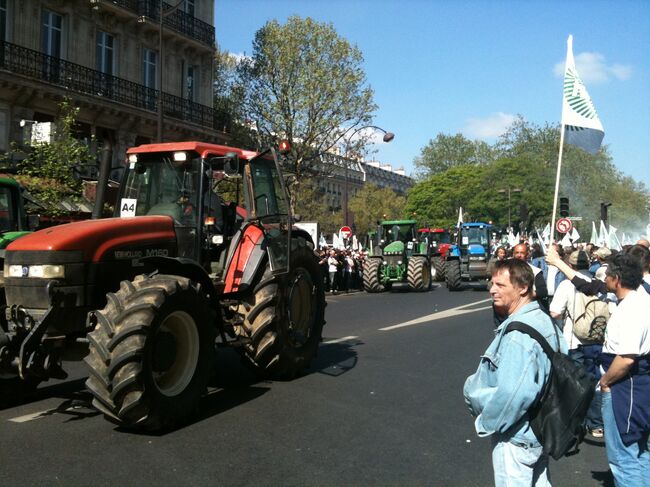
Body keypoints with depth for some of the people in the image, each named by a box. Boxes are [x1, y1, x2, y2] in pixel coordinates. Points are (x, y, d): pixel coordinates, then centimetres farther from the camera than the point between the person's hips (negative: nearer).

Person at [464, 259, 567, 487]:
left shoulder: (518, 334, -28)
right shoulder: (544, 320, 3)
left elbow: (513, 394, -33)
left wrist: (486, 423, -16)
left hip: (516, 437, -9)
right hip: (540, 430, 9)